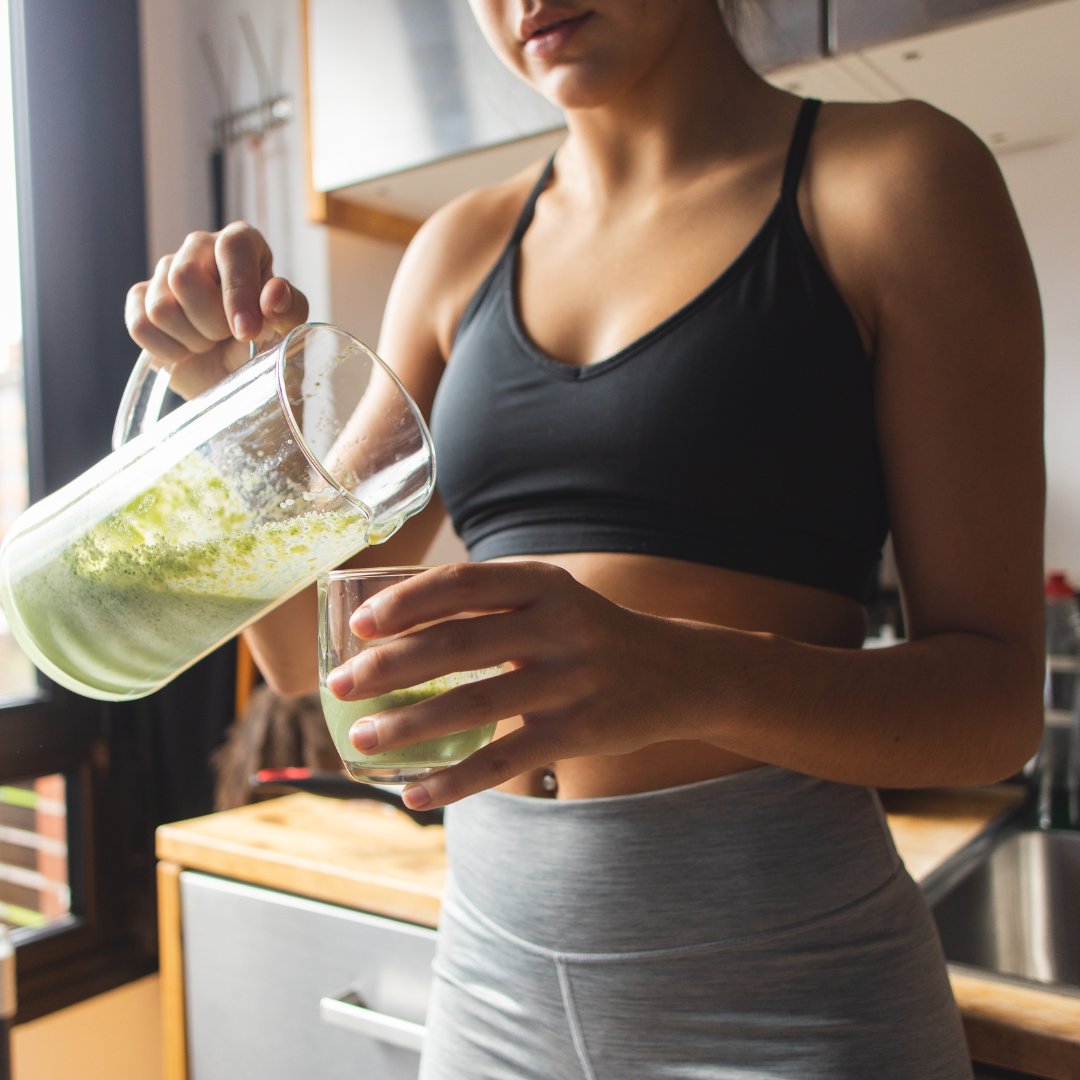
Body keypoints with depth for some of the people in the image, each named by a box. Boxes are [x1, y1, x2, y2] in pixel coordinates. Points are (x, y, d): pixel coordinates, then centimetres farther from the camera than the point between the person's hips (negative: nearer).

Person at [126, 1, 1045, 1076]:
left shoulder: (896, 176, -6)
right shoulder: (461, 250, 5)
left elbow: (996, 695, -10)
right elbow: (304, 646, 6)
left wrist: (691, 677, -28)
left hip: (774, 976, -3)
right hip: (490, 954, 5)